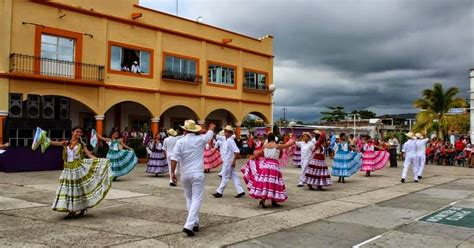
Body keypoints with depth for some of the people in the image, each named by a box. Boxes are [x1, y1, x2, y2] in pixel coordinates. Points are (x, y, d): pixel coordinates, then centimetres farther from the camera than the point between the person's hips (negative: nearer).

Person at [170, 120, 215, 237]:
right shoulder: (200, 139, 1)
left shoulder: (180, 141, -2)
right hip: (197, 174, -2)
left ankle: (195, 223, 23)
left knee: (189, 199, 18)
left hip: (184, 174, 2)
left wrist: (173, 172, -1)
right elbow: (210, 133, 22)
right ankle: (189, 225, -15)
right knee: (196, 199, -4)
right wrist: (212, 127, 43)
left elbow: (174, 158, -9)